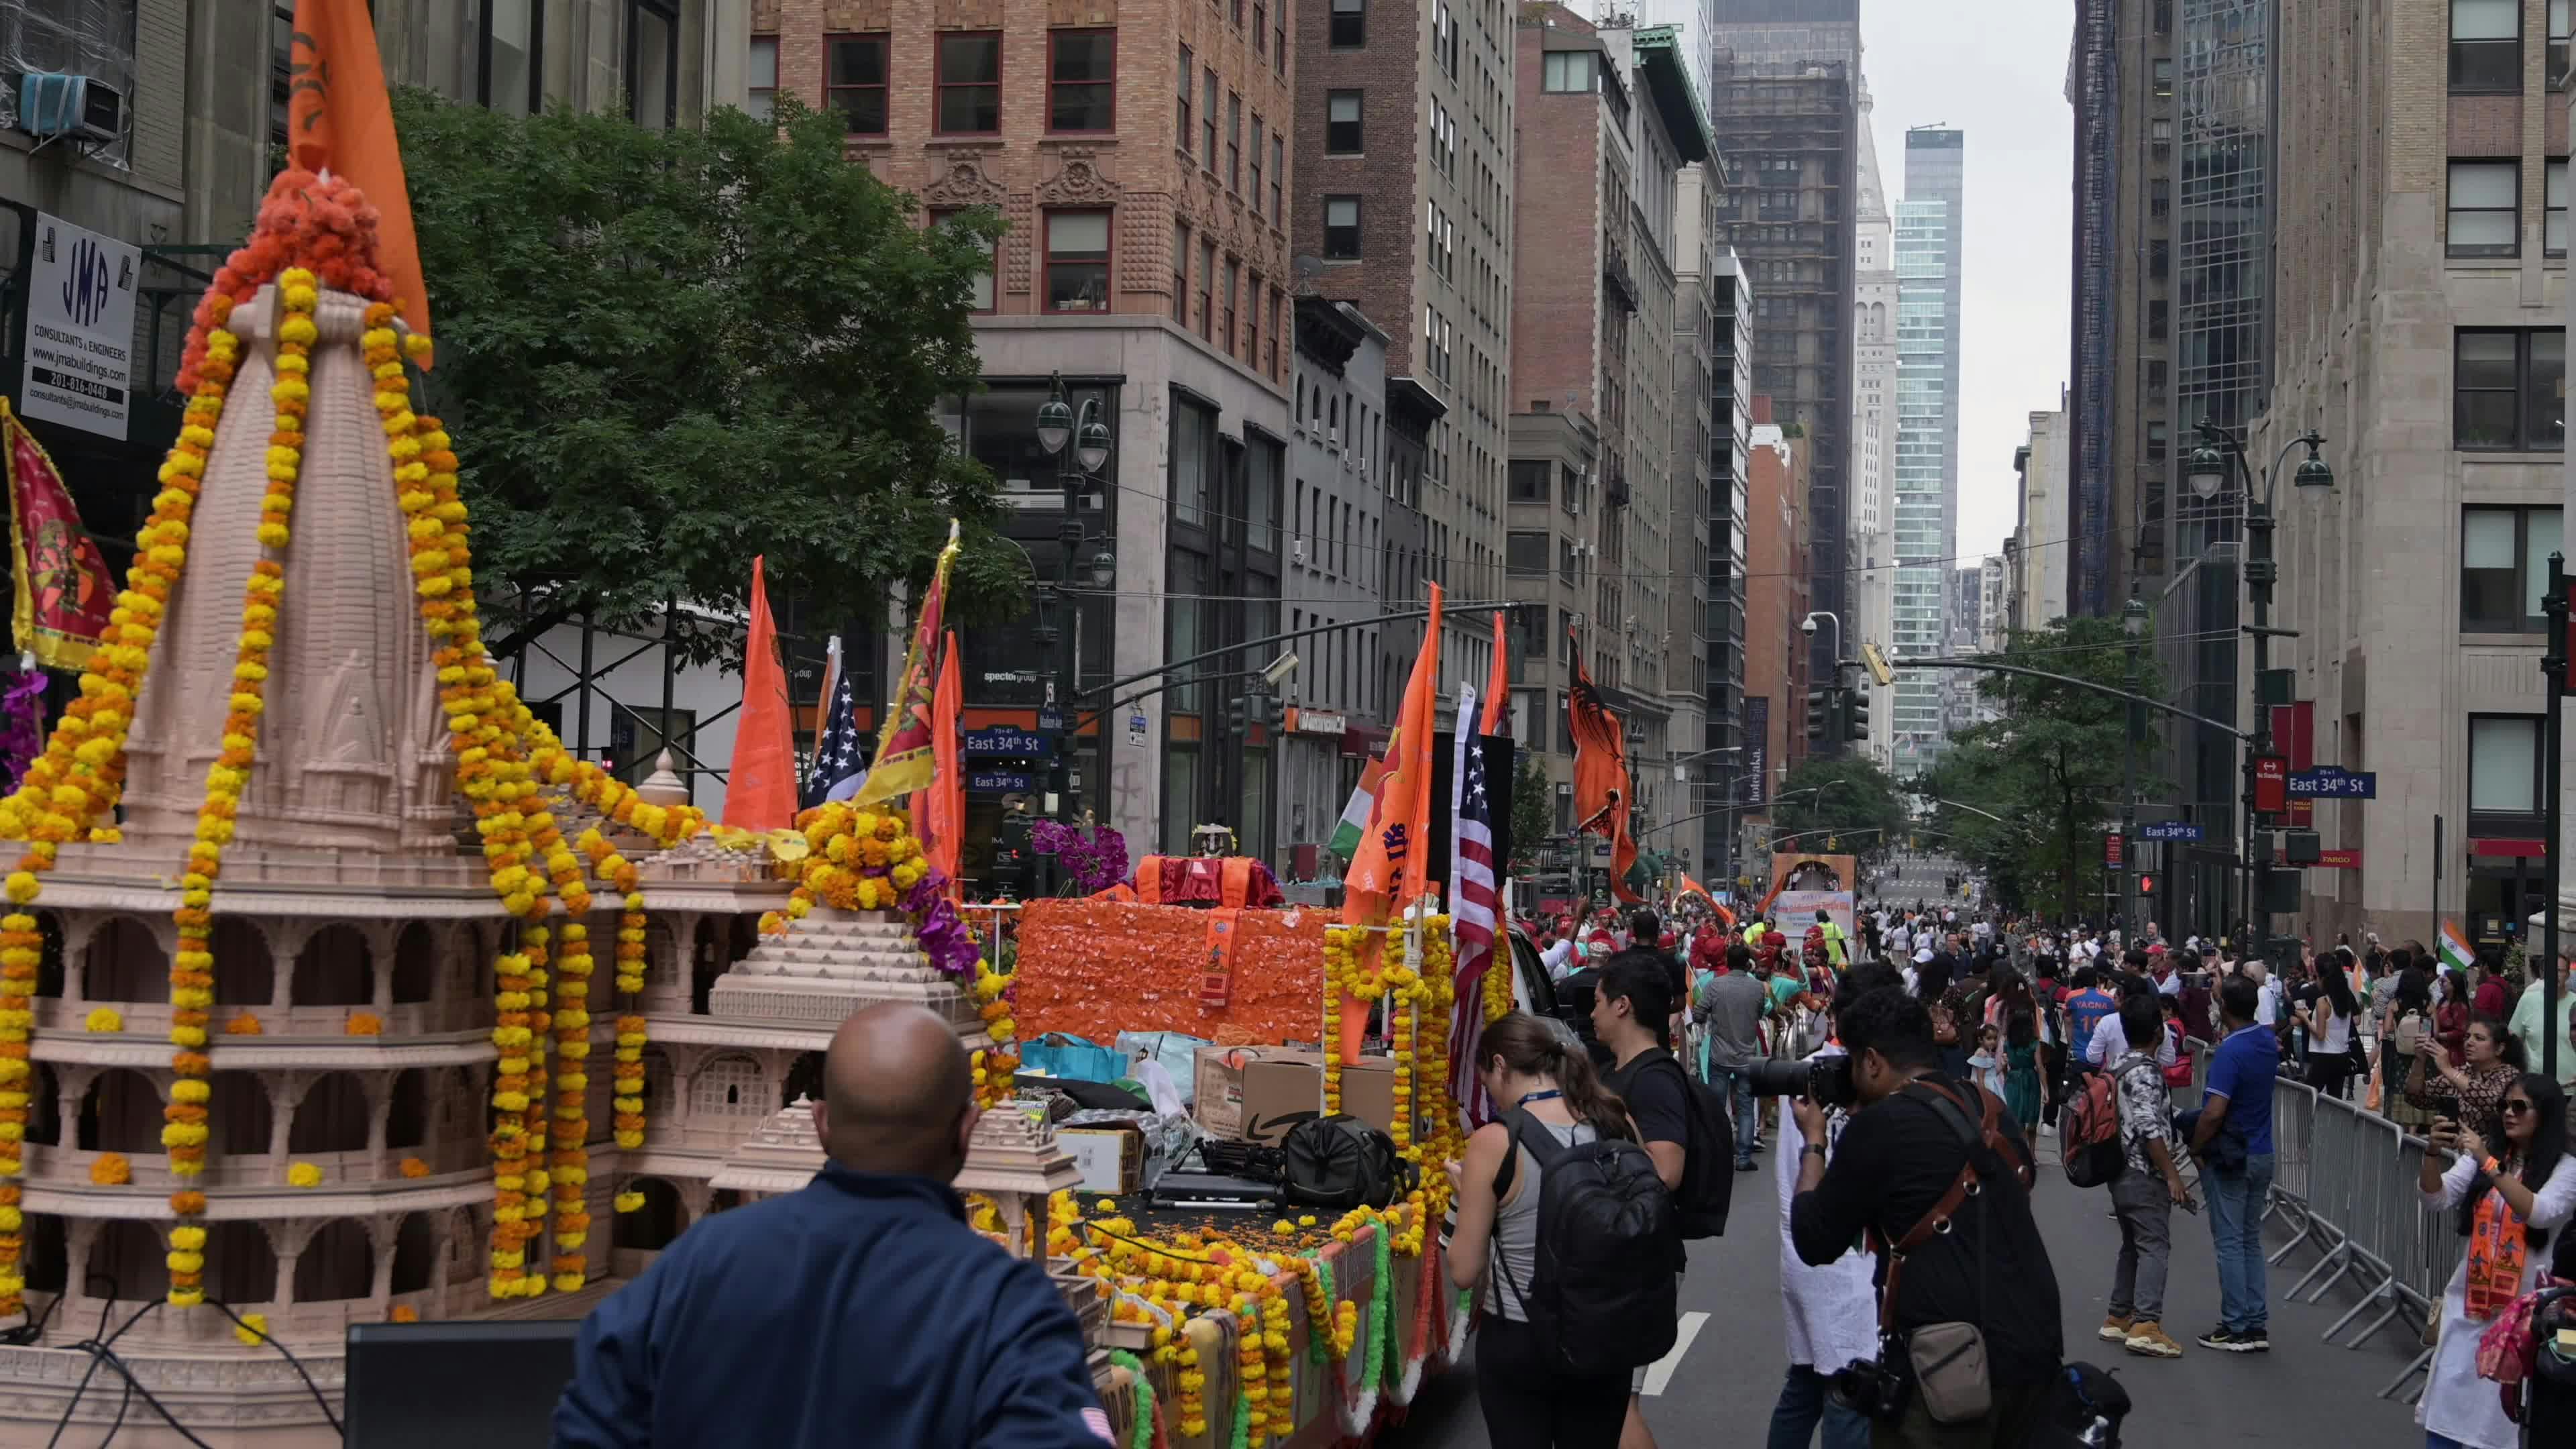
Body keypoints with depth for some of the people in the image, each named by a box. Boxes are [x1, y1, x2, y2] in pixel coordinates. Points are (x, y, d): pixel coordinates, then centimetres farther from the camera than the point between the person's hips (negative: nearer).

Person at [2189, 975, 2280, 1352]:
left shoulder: (2231, 1052, -22)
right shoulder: (2269, 1041, 3)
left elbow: (2214, 1113, -26)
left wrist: (2195, 1149, -12)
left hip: (2229, 1158, -8)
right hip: (2261, 1154, 8)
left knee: (2229, 1242, -1)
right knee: (2251, 1240, 14)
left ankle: (2236, 1328, 1)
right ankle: (2258, 1325, 15)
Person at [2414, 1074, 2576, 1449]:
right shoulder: (2482, 1155, 7)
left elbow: (2538, 1213, -21)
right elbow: (2437, 1199, -1)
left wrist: (2489, 1163, -27)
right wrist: (2434, 1154, -19)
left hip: (2523, 1307, -4)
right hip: (2470, 1297, 4)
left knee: (2504, 1406, -1)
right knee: (2447, 1398, 3)